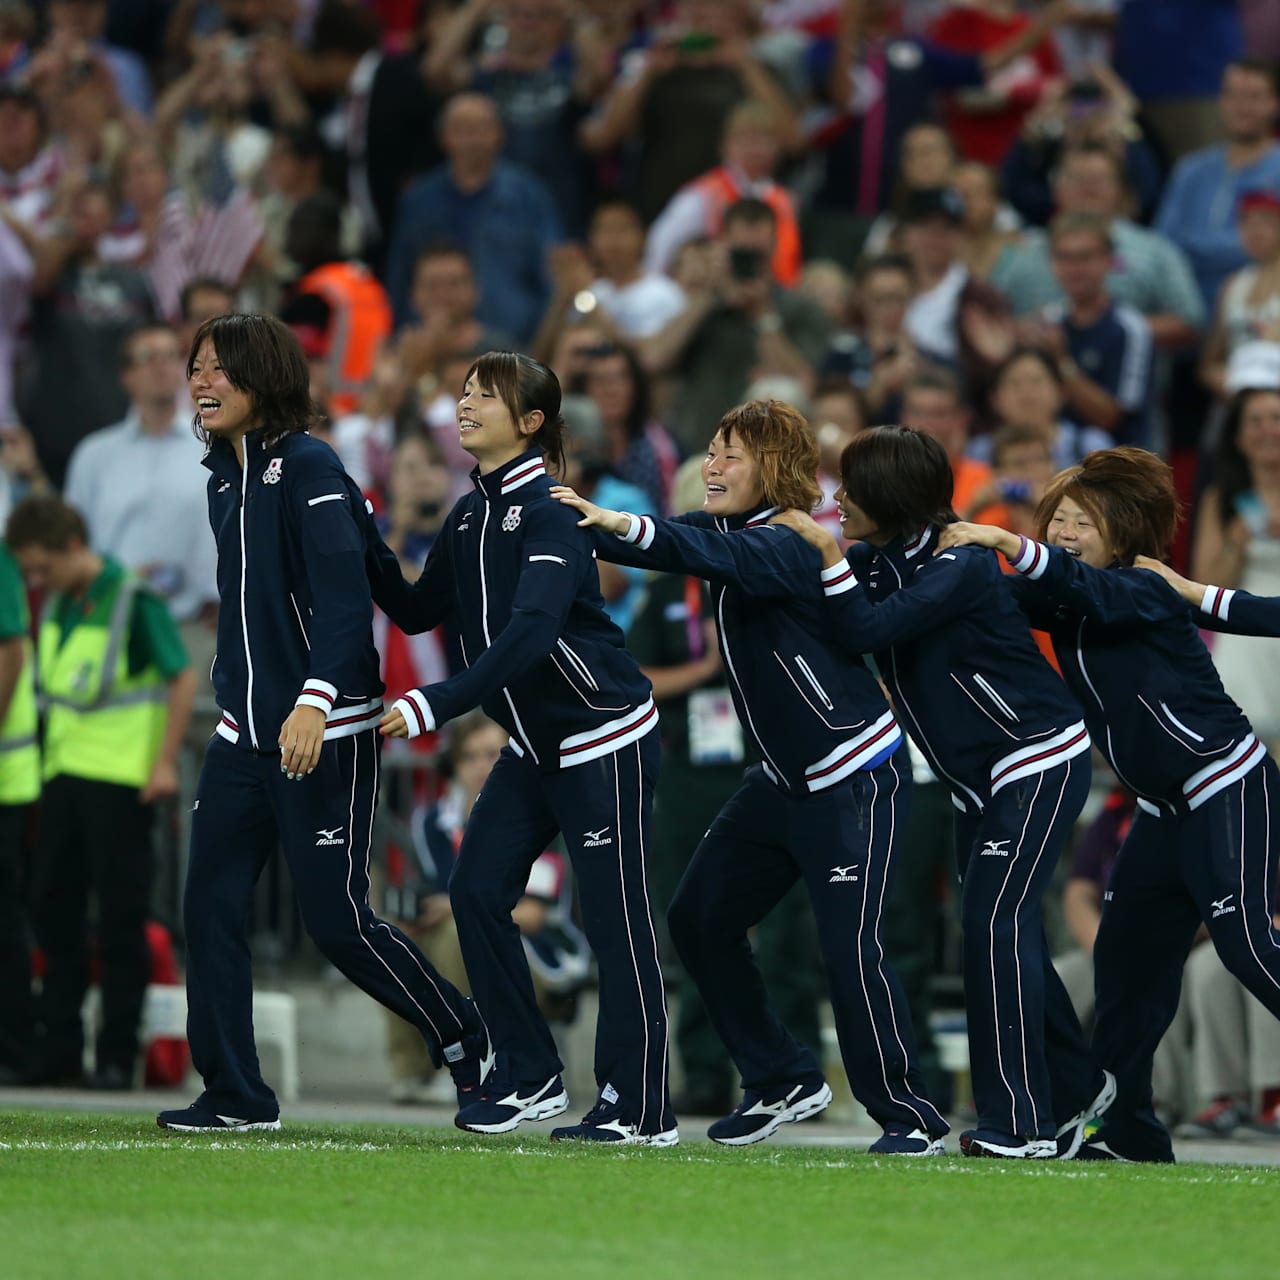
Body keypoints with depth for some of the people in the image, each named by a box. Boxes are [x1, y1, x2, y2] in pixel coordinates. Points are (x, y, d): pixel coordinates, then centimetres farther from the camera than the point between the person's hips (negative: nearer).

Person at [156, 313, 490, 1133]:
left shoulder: (310, 470, -13)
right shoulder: (226, 478, 13)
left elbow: (345, 596, -22)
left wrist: (314, 702, -32)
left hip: (326, 734, -8)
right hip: (245, 730, 8)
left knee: (338, 920, -6)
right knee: (211, 906, 0)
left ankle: (466, 1042, 14)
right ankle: (234, 1096, 6)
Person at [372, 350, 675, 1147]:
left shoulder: (549, 511, -19)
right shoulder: (469, 518, 8)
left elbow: (530, 631, -30)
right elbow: (419, 611, 15)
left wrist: (436, 706, -35)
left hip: (605, 737, -8)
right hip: (535, 746, 8)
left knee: (615, 918, -5)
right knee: (478, 891, 0)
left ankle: (641, 1110, 0)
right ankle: (531, 1079, 10)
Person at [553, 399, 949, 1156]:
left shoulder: (787, 546, -21)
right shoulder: (731, 528, 5)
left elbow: (717, 557, -39)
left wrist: (625, 527, -53)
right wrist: (584, 522, -18)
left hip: (856, 777, -10)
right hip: (788, 777, 10)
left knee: (850, 948, -15)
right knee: (700, 919, 10)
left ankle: (911, 1117, -3)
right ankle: (785, 1080, 22)